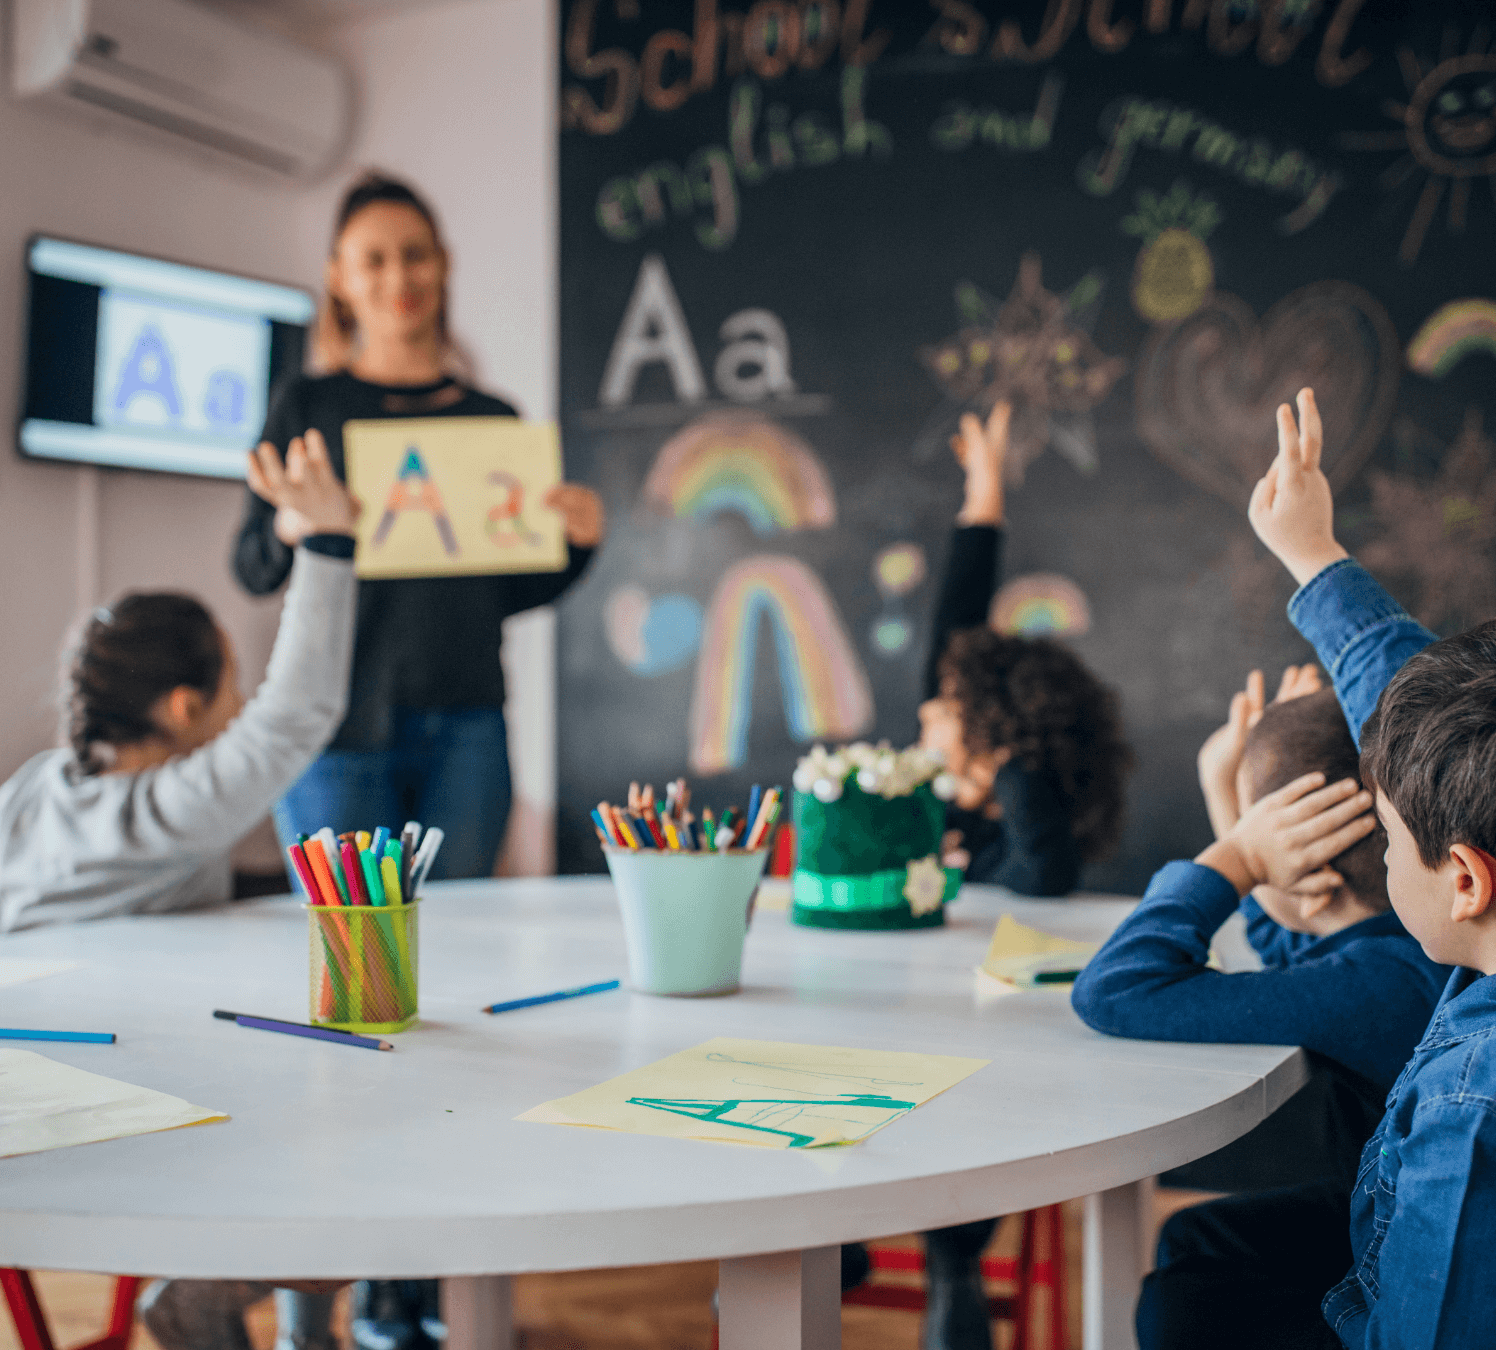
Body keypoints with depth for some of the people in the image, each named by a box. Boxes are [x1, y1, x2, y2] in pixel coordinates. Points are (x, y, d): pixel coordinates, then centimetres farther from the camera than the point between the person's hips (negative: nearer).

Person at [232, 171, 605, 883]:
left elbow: (512, 592, 13)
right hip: (339, 718, -2)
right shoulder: (307, 405, 6)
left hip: (465, 725, 2)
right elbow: (251, 570, 3)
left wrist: (578, 538, -4)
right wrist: (290, 528, -17)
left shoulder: (494, 418, 12)